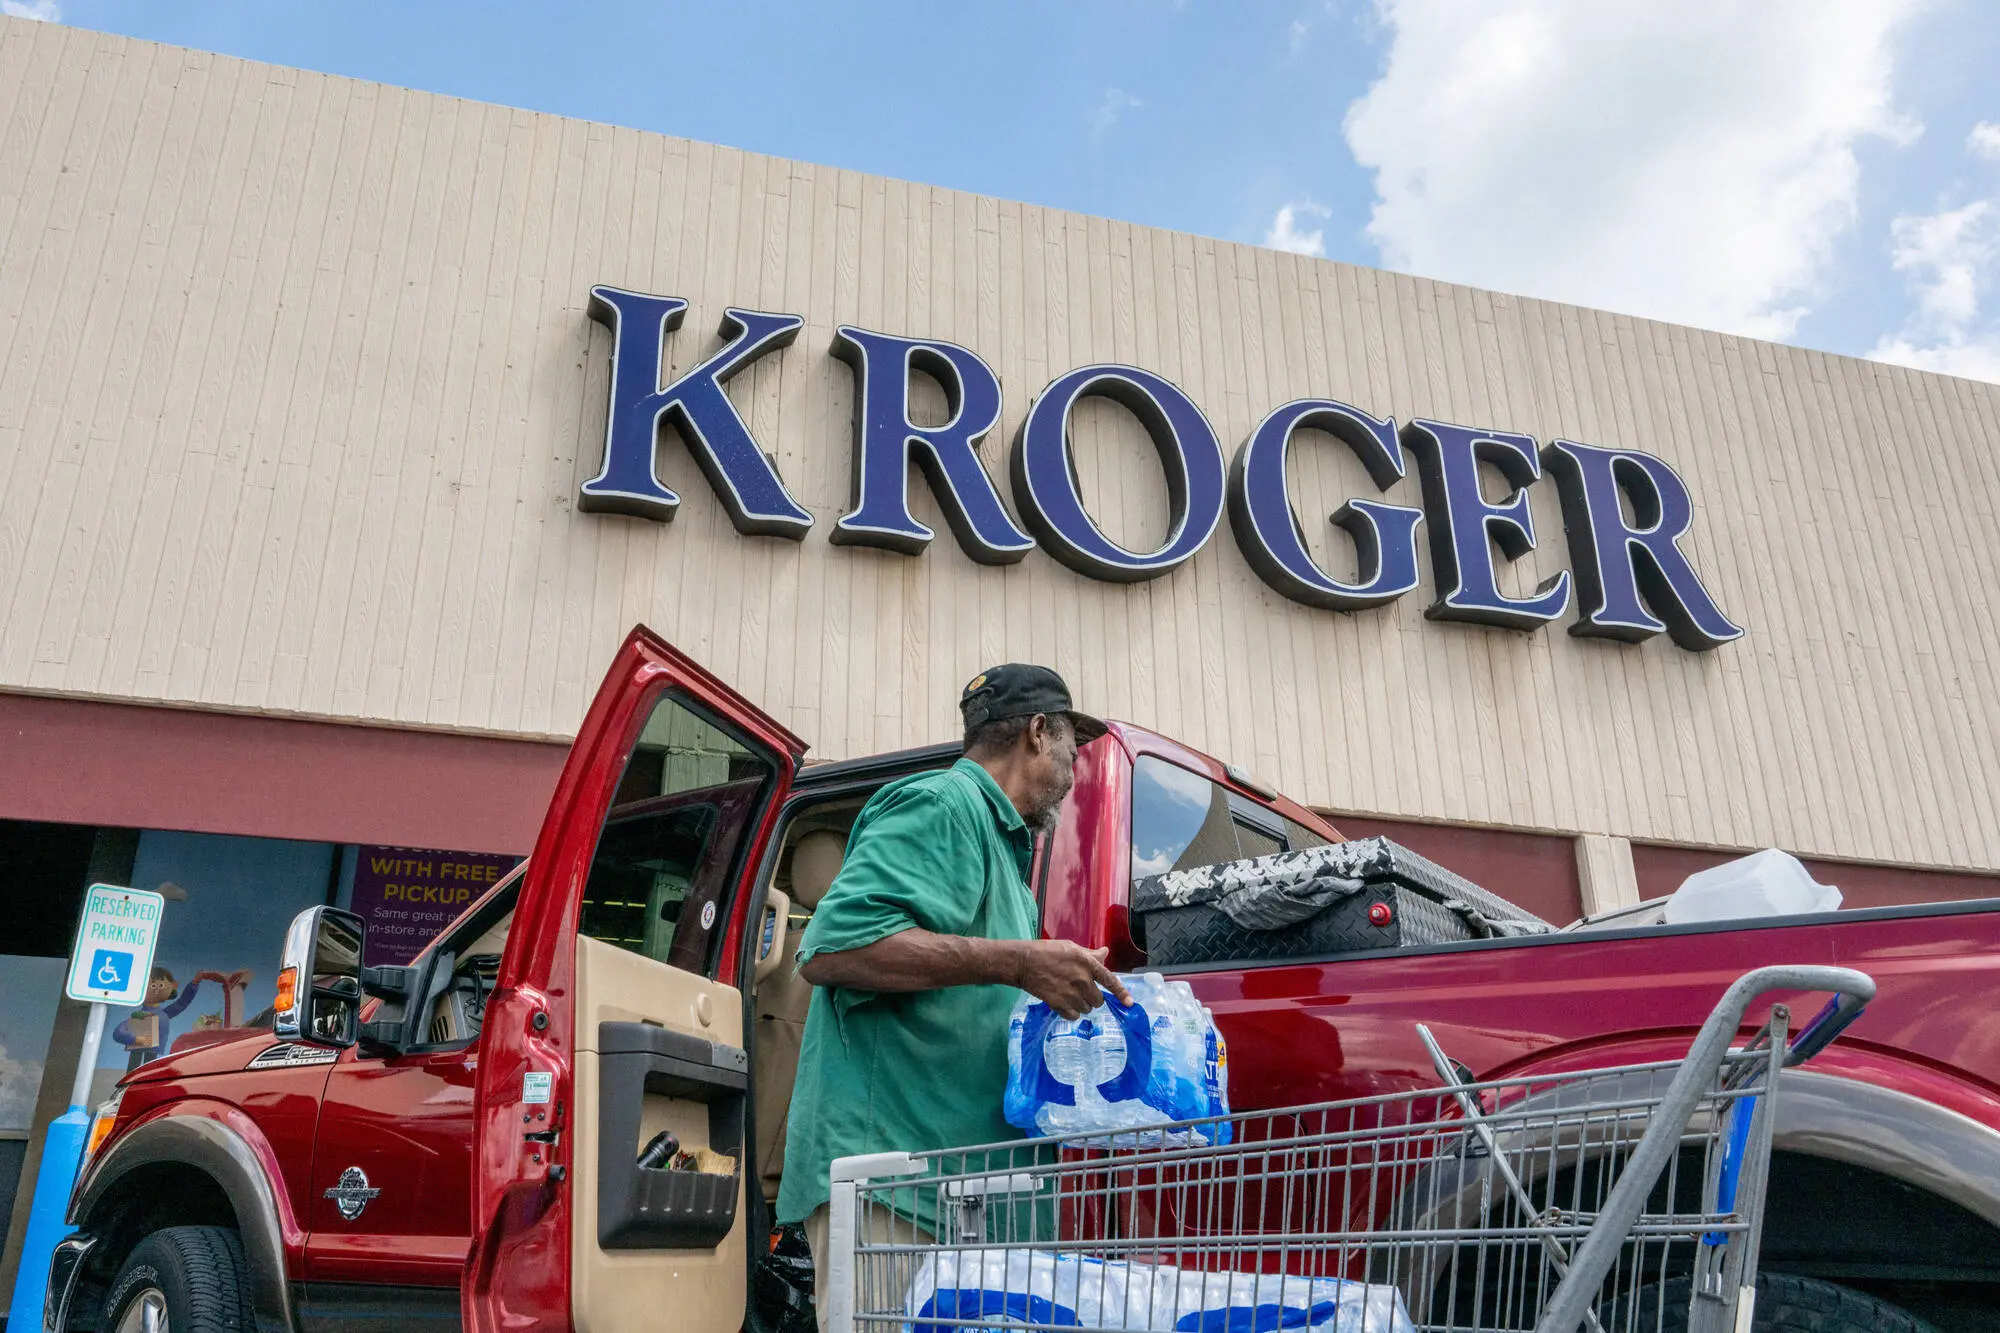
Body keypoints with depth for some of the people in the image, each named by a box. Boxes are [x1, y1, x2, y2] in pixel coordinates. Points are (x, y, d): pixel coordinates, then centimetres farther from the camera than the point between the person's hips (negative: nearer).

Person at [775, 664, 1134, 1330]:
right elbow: (831, 947, -21)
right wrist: (1019, 962, -22)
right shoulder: (943, 804, -6)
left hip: (957, 1179, 10)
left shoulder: (1002, 842, 26)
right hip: (882, 1158, -10)